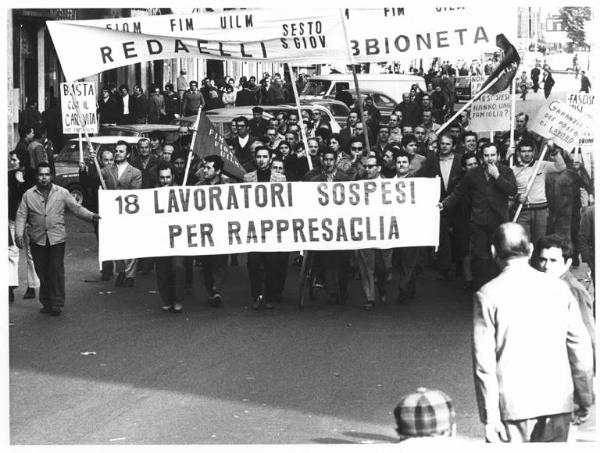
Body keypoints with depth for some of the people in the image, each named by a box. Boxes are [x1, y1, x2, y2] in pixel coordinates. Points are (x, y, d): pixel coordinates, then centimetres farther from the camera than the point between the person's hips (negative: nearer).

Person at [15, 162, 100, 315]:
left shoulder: (62, 193, 5)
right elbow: (21, 216, 5)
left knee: (56, 269, -7)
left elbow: (76, 208, 3)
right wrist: (19, 234, -8)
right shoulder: (28, 195, 7)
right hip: (37, 239, 1)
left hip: (57, 238, -1)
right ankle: (46, 303, 15)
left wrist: (91, 216, -13)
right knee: (42, 271, 5)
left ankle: (57, 303, -3)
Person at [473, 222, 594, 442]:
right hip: (557, 402, 3)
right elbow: (580, 348, 5)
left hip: (511, 406, -3)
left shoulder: (487, 295, -5)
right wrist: (585, 399, 15)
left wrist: (489, 415, -6)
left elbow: (484, 362, -8)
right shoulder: (559, 288, 3)